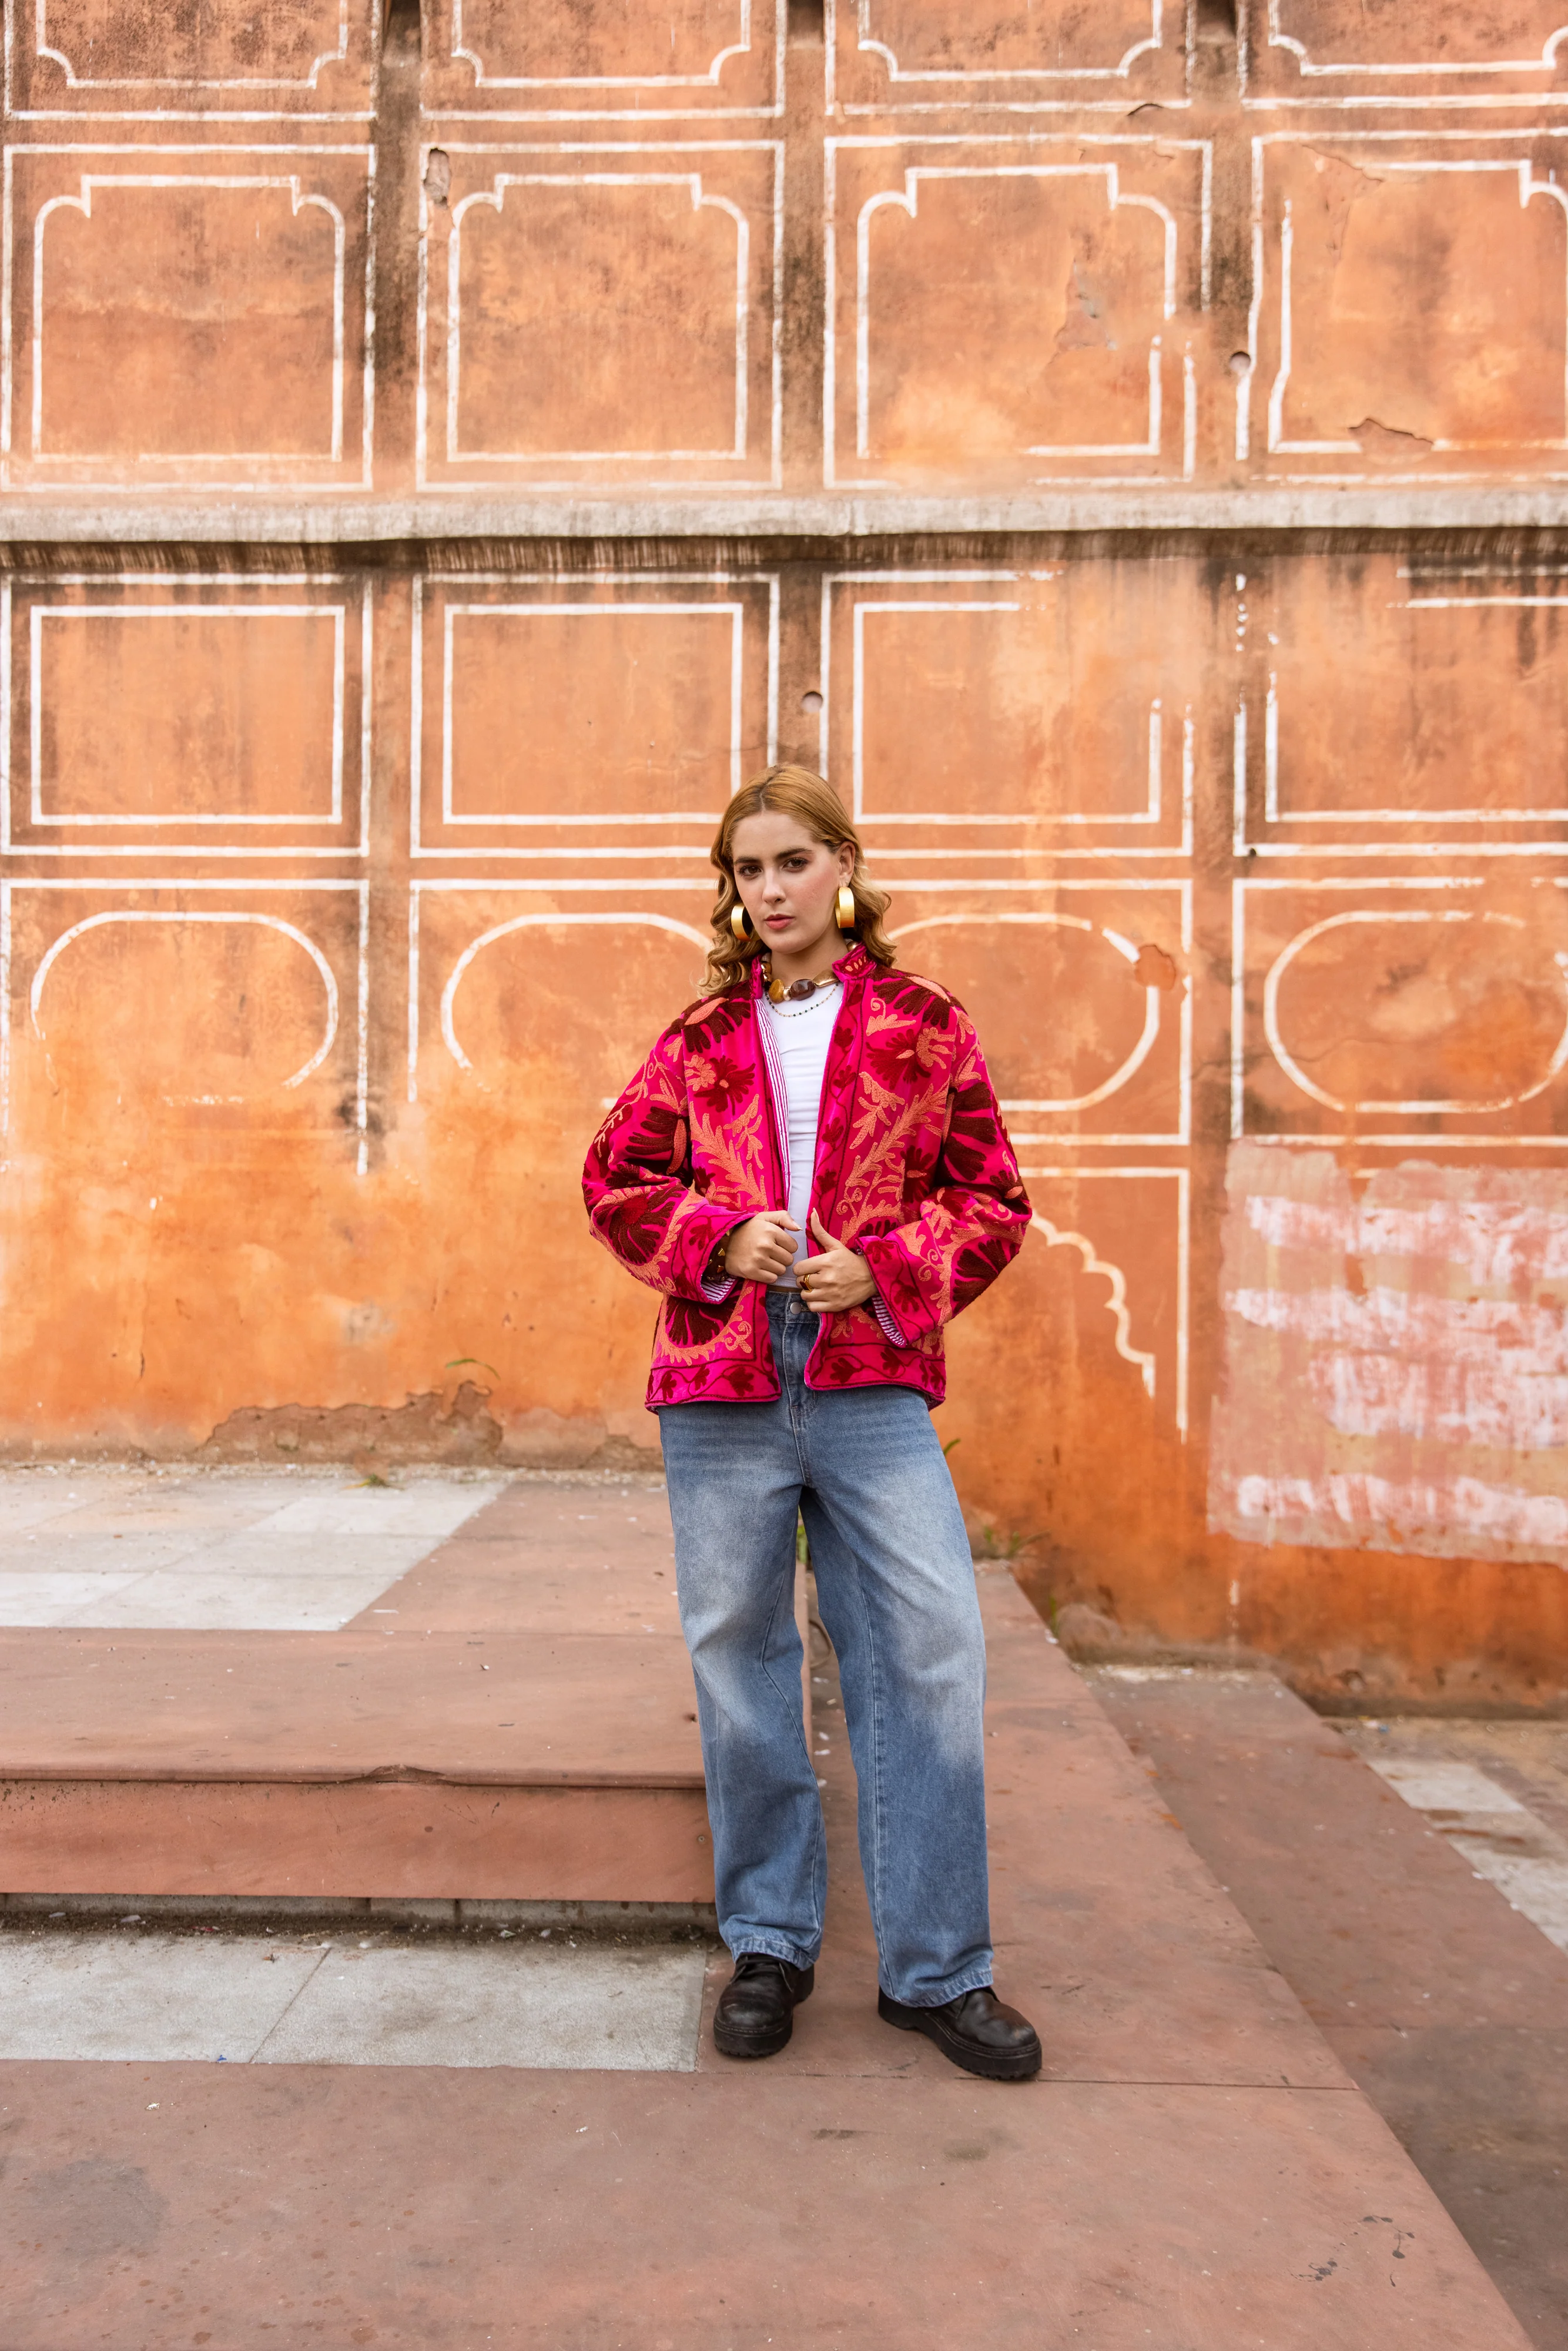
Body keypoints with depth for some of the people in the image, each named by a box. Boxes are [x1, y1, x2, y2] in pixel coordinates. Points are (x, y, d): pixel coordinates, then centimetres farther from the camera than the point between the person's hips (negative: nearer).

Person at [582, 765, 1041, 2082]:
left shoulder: (924, 1028, 8)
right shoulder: (699, 1041, 12)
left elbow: (994, 1201, 7)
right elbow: (618, 1181, 12)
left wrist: (883, 1267, -9)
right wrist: (720, 1235, -6)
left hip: (872, 1388, -1)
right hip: (720, 1389, 2)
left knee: (929, 1656, -4)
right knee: (741, 1662, 9)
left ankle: (937, 1970, 13)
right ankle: (769, 1947, 26)